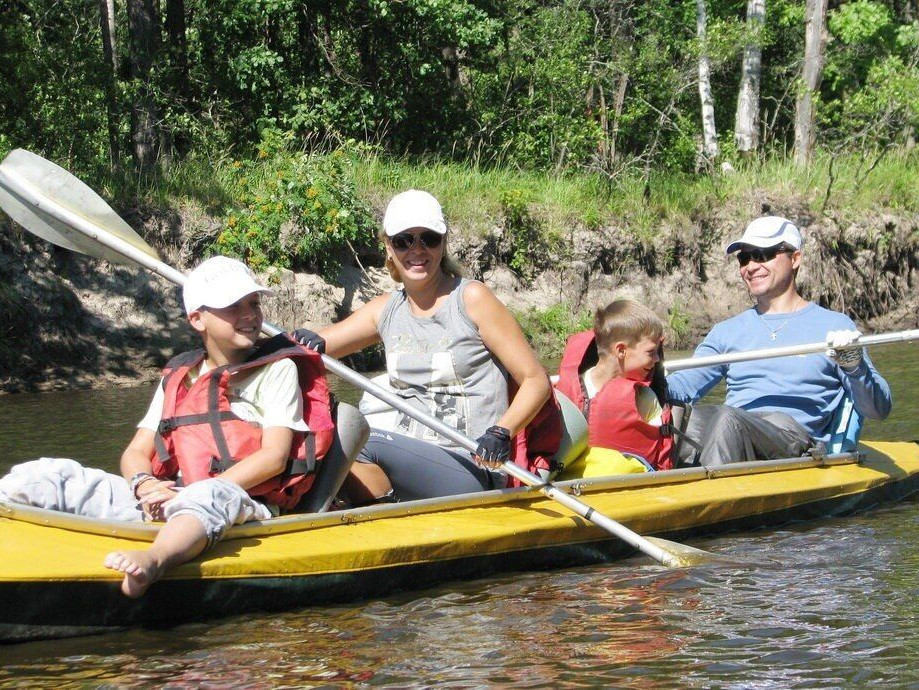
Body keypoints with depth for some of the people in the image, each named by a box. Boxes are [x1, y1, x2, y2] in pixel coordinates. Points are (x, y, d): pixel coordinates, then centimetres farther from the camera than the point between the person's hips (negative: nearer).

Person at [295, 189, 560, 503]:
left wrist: (501, 433, -22)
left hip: (471, 473, -6)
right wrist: (305, 341, -11)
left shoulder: (471, 299, -2)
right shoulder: (386, 311, 14)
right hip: (407, 465, 6)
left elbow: (536, 381, -4)